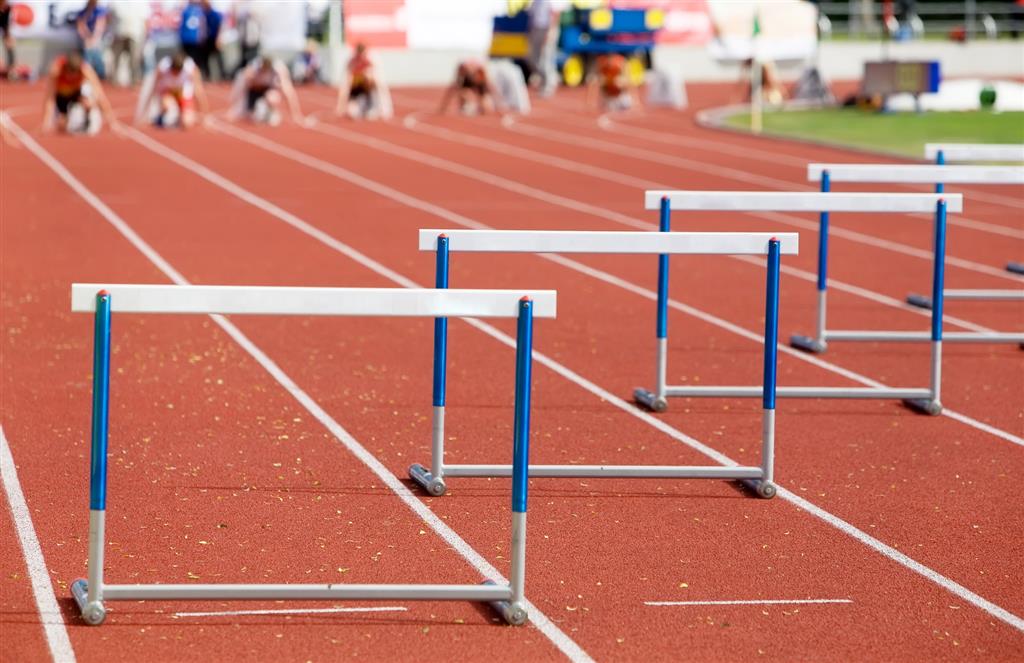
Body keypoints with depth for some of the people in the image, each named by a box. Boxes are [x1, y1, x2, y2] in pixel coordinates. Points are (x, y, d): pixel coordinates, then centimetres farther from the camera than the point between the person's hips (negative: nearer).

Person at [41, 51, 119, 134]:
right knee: (62, 128, -12)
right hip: (61, 95, -2)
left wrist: (112, 122, -42)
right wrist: (47, 120, -47)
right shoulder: (56, 68, -39)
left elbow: (100, 96, -38)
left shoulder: (86, 69, -37)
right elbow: (49, 96, -38)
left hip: (77, 92, 2)